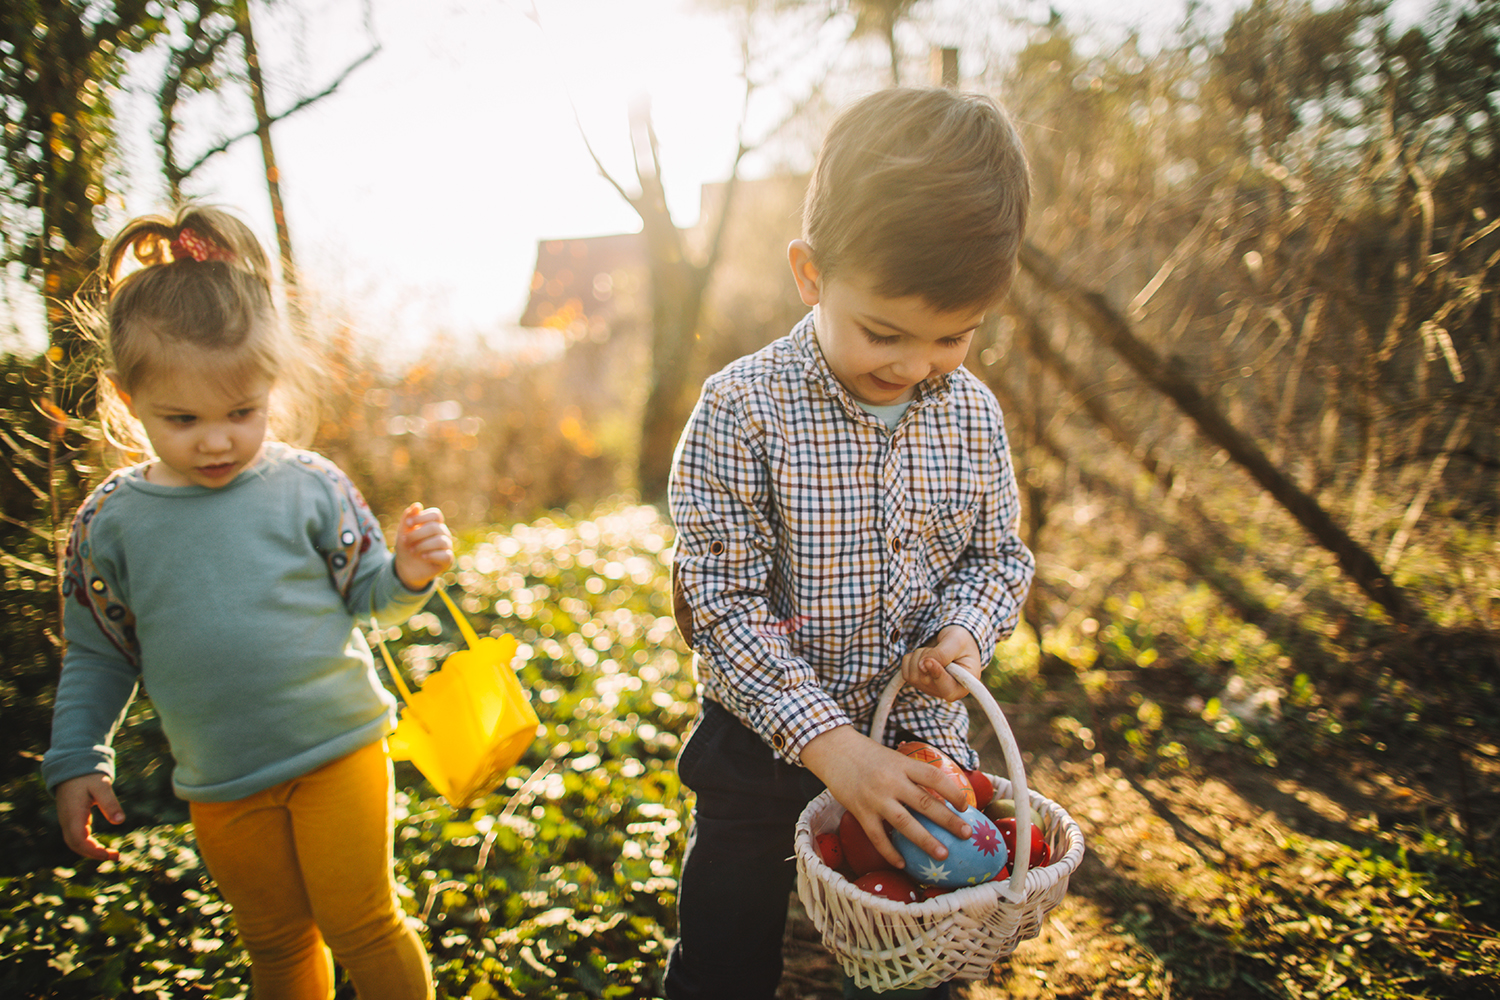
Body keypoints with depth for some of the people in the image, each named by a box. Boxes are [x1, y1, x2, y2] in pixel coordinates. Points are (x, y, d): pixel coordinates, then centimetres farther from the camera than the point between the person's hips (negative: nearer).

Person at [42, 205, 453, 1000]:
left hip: (338, 751, -2)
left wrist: (407, 576, -21)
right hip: (221, 787, 3)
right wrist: (75, 762, 5)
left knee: (359, 925, 5)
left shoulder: (310, 487, -9)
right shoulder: (109, 520, -3)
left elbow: (367, 598, -1)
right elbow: (96, 657, 8)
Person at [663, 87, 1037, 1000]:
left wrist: (966, 632, -16)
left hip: (924, 745, 4)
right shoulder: (744, 410, -20)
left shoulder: (973, 413, -6)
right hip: (769, 749, -3)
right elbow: (721, 601, -20)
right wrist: (826, 740, -25)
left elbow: (1000, 554, 6)